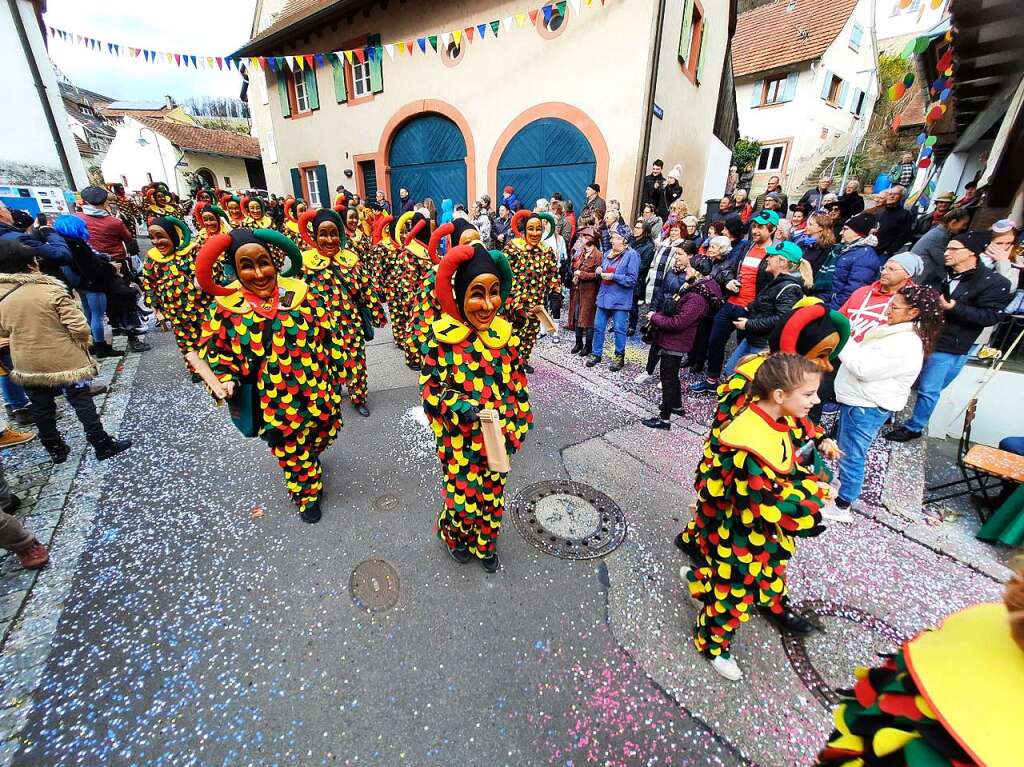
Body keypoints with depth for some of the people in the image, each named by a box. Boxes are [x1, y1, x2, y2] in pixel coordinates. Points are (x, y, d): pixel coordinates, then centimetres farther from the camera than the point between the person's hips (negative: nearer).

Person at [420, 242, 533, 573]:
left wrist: (515, 429, -3)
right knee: (461, 495, 14)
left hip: (497, 437, 3)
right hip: (458, 439, -3)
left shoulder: (505, 334, -8)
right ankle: (455, 536, 50)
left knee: (492, 493, 21)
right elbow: (429, 386, -10)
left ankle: (486, 544, 50)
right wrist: (460, 407, -26)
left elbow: (518, 385, 0)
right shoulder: (442, 336, -17)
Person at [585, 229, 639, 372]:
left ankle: (619, 357, 17)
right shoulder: (608, 253, 11)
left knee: (619, 329, 3)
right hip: (604, 296, 6)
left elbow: (632, 279, -15)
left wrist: (613, 276, -18)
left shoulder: (631, 255, -10)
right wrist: (599, 272, 0)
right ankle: (596, 354, 22)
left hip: (620, 299, -6)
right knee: (598, 326, 9)